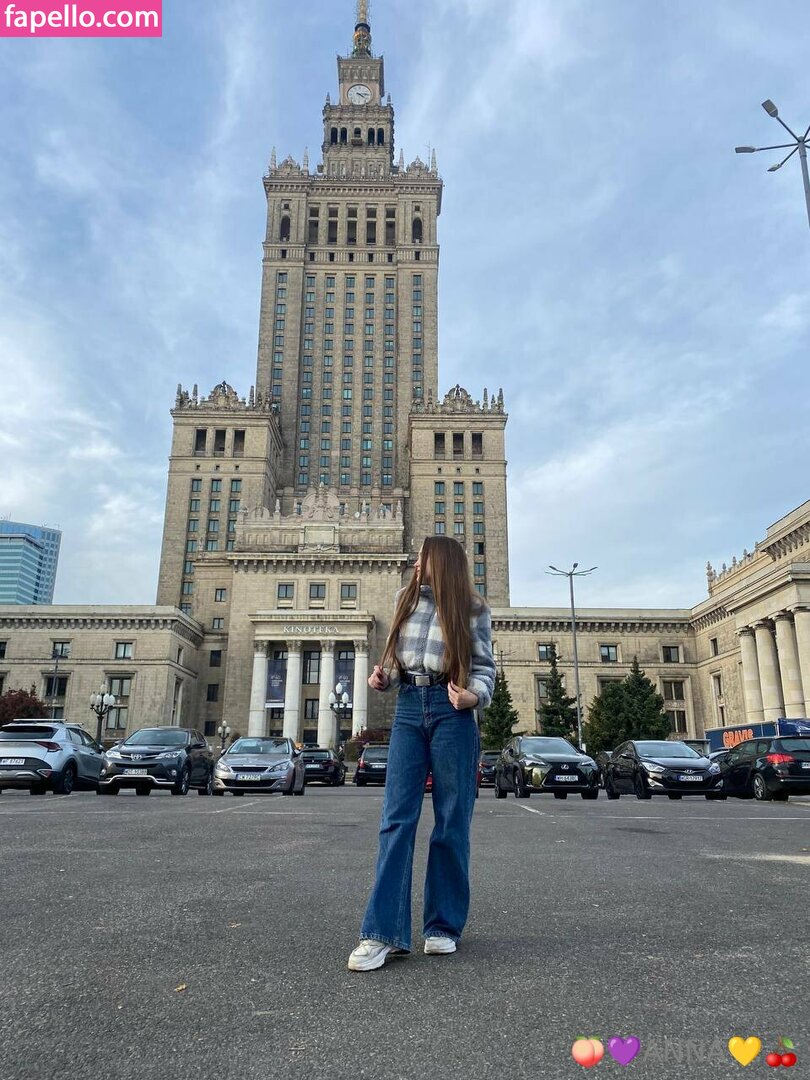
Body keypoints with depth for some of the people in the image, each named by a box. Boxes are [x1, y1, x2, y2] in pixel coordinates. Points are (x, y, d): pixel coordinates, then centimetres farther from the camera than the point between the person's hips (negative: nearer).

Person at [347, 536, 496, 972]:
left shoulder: (472, 608, 1)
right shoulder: (405, 599, 13)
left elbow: (484, 666, -1)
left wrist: (473, 696, -20)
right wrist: (382, 676, 0)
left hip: (450, 711, -3)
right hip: (408, 709, 3)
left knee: (451, 820, 3)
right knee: (396, 819, -3)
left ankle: (444, 926, 15)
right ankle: (383, 932, -2)